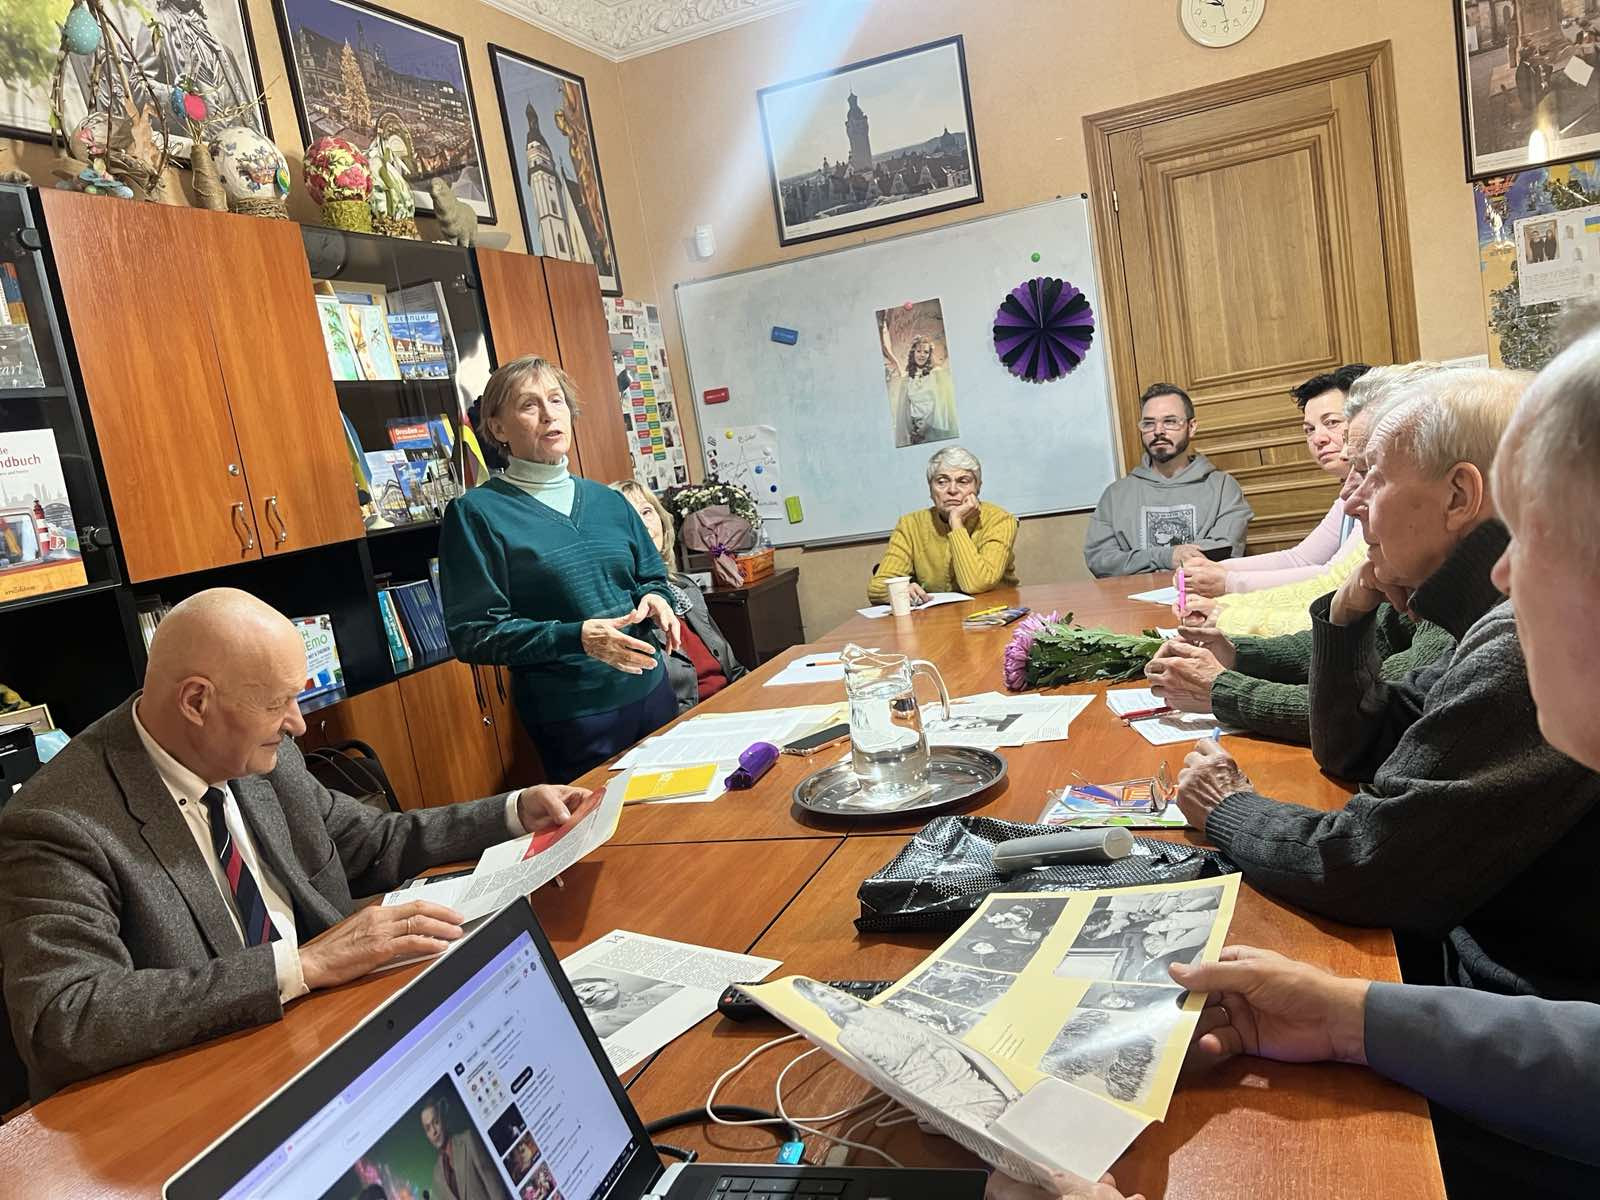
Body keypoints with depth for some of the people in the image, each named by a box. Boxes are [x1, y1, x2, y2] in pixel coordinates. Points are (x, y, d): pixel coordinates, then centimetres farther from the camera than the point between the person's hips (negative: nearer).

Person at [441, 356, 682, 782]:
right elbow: (473, 634, -11)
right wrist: (576, 637, -23)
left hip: (651, 693, 6)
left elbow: (652, 577, 19)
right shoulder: (477, 513, -7)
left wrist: (653, 598, -5)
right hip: (570, 718, -5)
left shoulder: (608, 501, 10)